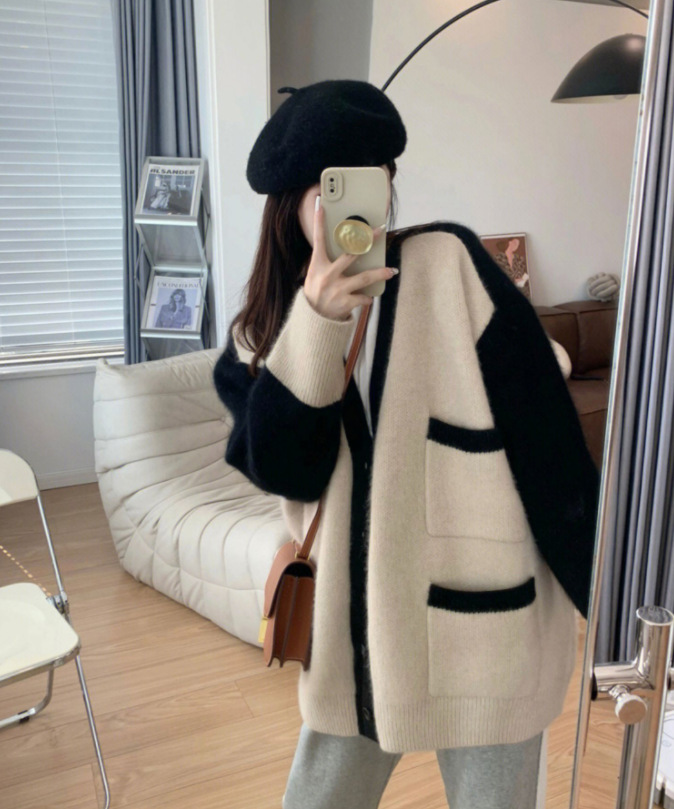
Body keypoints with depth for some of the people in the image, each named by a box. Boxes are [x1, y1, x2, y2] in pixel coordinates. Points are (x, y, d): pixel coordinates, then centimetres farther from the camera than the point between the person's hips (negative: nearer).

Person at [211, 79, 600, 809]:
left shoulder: (449, 263, -10)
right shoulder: (266, 327, 1)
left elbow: (544, 428, -11)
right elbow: (279, 466, -14)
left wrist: (608, 590, -9)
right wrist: (315, 325, -25)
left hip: (481, 609, -3)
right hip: (357, 617, 4)